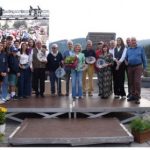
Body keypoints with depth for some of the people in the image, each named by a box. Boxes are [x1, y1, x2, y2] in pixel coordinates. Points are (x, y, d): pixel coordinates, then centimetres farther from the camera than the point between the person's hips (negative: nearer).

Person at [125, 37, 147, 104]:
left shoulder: (140, 48, 2)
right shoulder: (128, 49, 11)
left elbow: (144, 58, 3)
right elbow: (126, 57, 21)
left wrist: (144, 67, 0)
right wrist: (126, 61, -2)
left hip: (138, 67, -4)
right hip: (130, 67, 4)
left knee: (137, 82, -11)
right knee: (131, 82, 7)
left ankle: (137, 97, -6)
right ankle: (132, 95, 18)